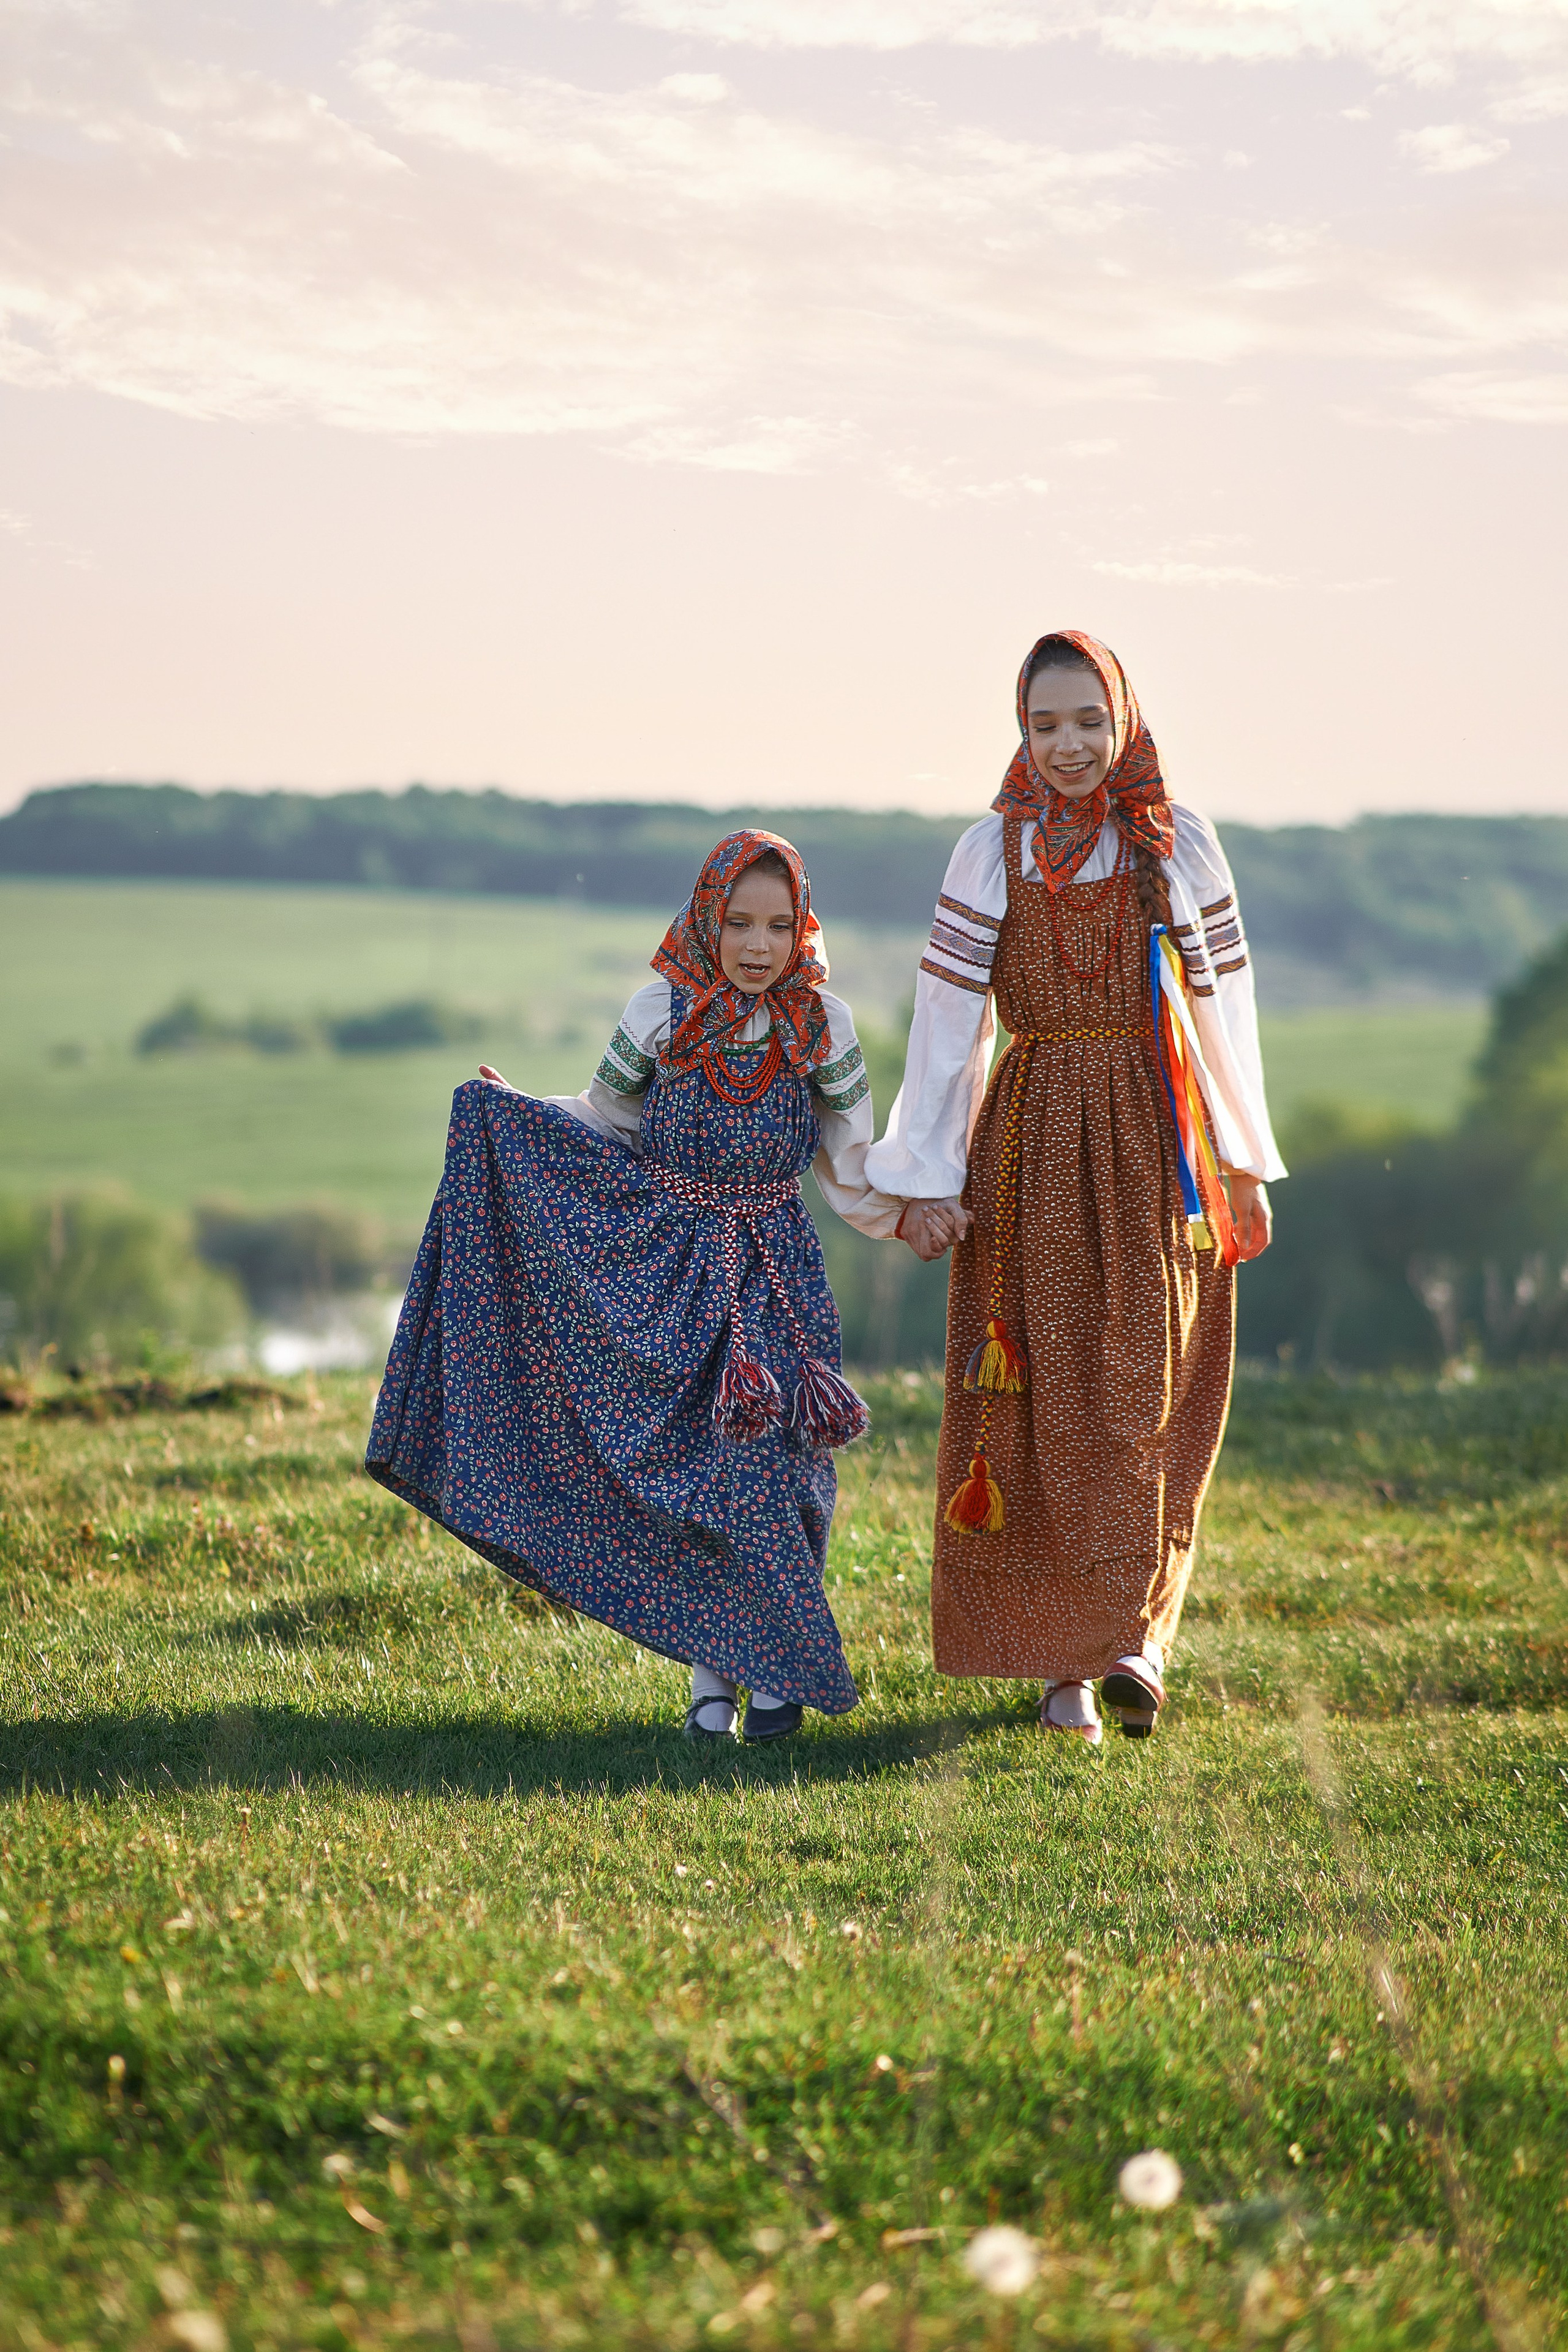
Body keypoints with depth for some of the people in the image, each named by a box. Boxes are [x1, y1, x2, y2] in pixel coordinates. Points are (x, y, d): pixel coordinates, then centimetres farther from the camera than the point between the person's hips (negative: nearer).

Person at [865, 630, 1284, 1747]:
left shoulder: (1180, 844, 3)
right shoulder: (994, 850, 2)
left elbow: (1224, 1003, 7)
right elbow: (947, 1014, 1)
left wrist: (1244, 1163, 7)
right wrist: (927, 1179, -4)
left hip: (1154, 1141, 0)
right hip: (1031, 1142, 0)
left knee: (1142, 1387, -5)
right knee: (1039, 1401, -1)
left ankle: (1132, 1633, -3)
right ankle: (1064, 1660, 3)